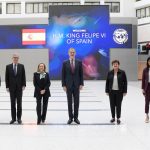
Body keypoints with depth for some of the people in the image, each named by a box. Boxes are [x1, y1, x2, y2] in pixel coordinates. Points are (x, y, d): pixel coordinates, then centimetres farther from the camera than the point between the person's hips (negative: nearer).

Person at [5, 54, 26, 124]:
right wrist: (7, 87, -4)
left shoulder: (21, 66, 2)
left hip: (19, 87, 0)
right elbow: (7, 78, 2)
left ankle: (19, 118, 13)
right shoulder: (8, 67, 2)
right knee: (12, 103, 6)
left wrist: (23, 85, -8)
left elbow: (23, 76, 1)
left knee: (19, 103, 5)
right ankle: (13, 118, 13)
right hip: (12, 88, 1)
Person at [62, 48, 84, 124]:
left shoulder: (79, 62, 3)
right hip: (68, 85, 0)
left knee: (76, 102, 5)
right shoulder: (65, 63, 1)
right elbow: (63, 75, 1)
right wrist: (63, 85, -5)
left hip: (76, 85, 1)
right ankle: (70, 117, 13)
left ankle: (76, 117, 14)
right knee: (69, 102, 5)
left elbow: (81, 74, 3)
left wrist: (81, 84, -3)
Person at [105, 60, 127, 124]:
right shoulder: (110, 73, 3)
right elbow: (107, 82, 6)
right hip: (111, 91, 2)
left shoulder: (122, 72, -3)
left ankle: (118, 118, 14)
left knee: (118, 105, 3)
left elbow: (125, 82, -2)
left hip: (119, 92, -2)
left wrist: (125, 91, -5)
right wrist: (107, 91, 3)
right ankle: (113, 117, 21)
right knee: (112, 105, 8)